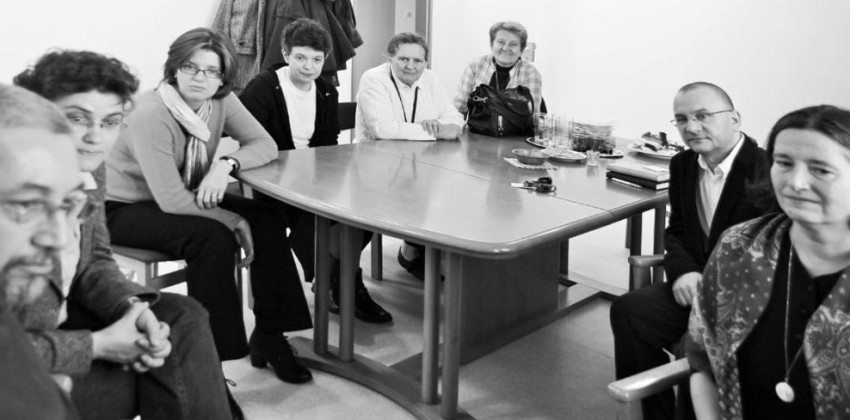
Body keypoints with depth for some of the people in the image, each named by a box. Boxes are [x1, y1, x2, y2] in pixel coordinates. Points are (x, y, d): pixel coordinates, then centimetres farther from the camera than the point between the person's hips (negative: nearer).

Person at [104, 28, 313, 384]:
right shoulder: (151, 114, -27)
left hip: (186, 196, 7)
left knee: (268, 220, -13)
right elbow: (171, 200, -31)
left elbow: (265, 145, -5)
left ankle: (268, 334, -4)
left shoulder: (221, 101, -8)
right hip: (125, 208, -7)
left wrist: (227, 164, -24)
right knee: (214, 238, -32)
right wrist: (235, 222, -25)